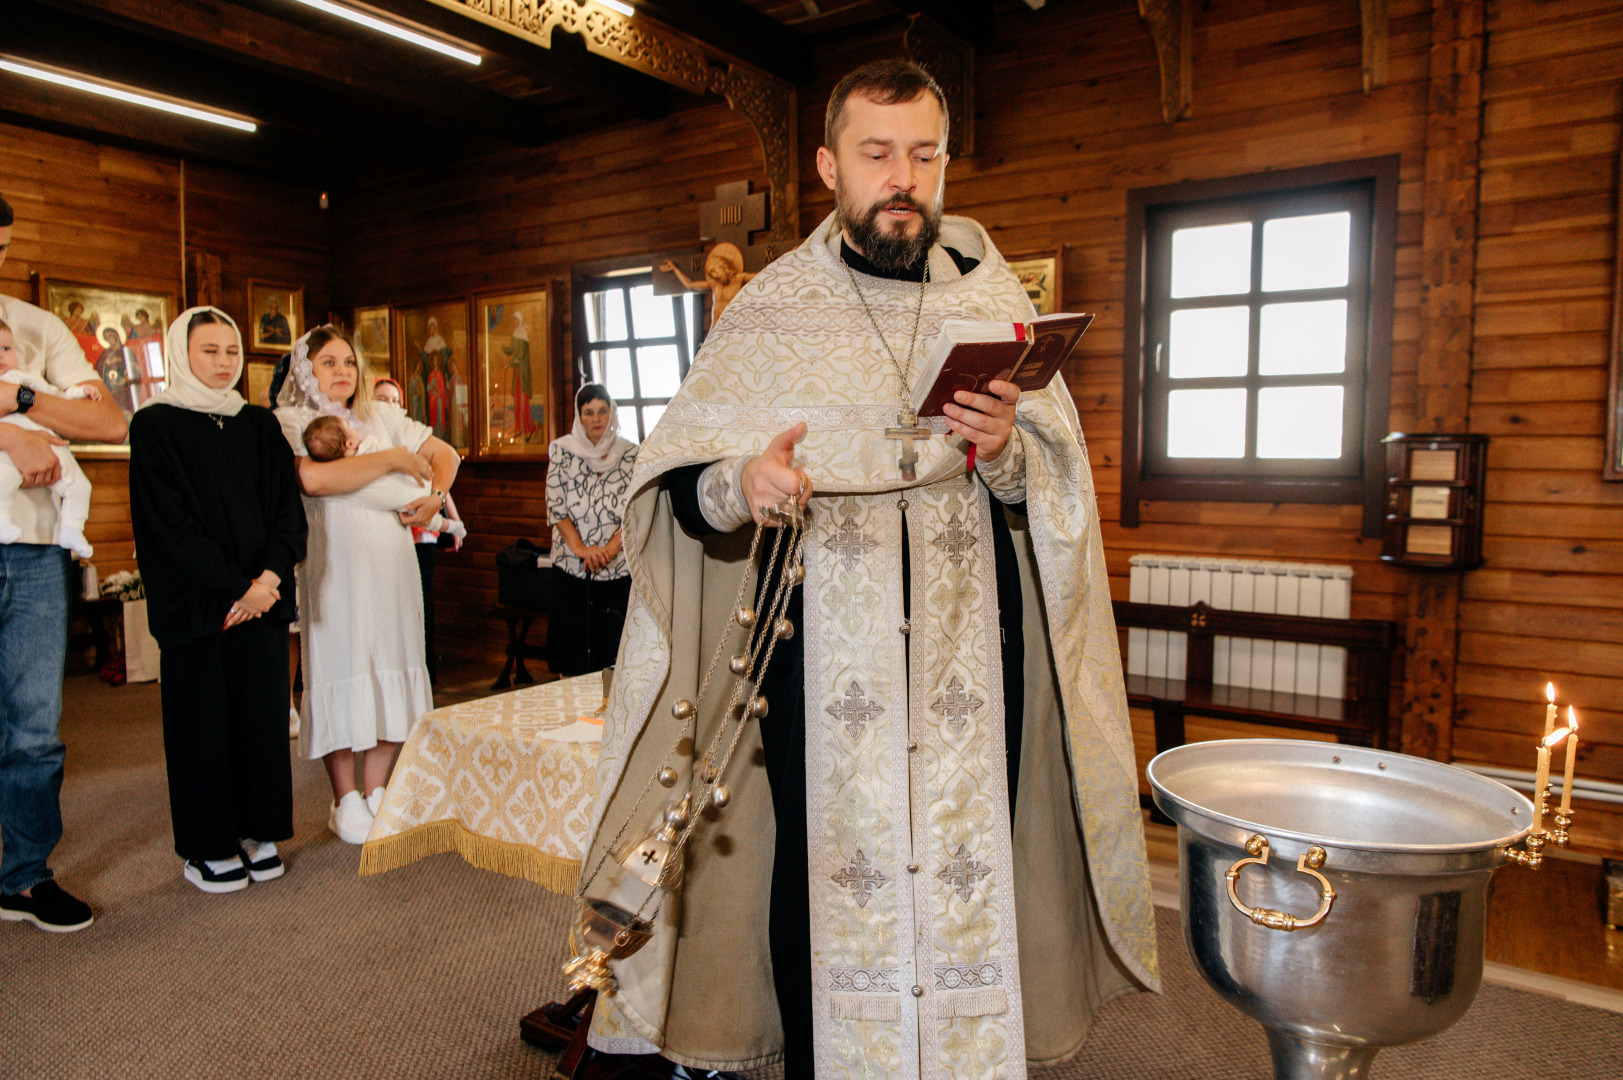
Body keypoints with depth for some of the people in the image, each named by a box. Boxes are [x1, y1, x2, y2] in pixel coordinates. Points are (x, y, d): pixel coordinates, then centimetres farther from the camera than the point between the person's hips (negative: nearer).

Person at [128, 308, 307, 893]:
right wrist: (233, 588, -14)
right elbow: (170, 523, -9)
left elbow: (288, 508, 3)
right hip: (195, 598, -4)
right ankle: (205, 845, 16)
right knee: (203, 713, 3)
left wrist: (269, 576, -12)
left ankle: (257, 829, 19)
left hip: (263, 596, 4)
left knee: (263, 707, 6)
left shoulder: (259, 424, 11)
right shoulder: (155, 426, -1)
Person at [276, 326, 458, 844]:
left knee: (391, 667, 5)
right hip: (333, 564, -4)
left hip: (392, 562, 5)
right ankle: (345, 801, 12)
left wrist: (436, 497, -1)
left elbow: (445, 454, 19)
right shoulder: (288, 422, 0)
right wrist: (394, 459, -14)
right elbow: (313, 478, -20)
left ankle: (377, 792, 16)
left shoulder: (382, 416, 15)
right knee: (341, 670, -1)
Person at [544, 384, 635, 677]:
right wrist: (580, 547, -14)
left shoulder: (630, 454, 3)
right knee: (574, 639, 3)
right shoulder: (562, 450, 4)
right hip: (571, 566, 0)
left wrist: (610, 548, -15)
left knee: (613, 642, 2)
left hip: (618, 566, 0)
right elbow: (555, 505, -2)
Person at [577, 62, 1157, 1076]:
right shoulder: (770, 309, 3)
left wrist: (1005, 450, -17)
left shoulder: (990, 297, 7)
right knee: (825, 877, 4)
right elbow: (679, 492, -1)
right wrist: (742, 485, -23)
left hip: (968, 659, 2)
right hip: (821, 660, -1)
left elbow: (1058, 494, 4)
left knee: (968, 873, 7)